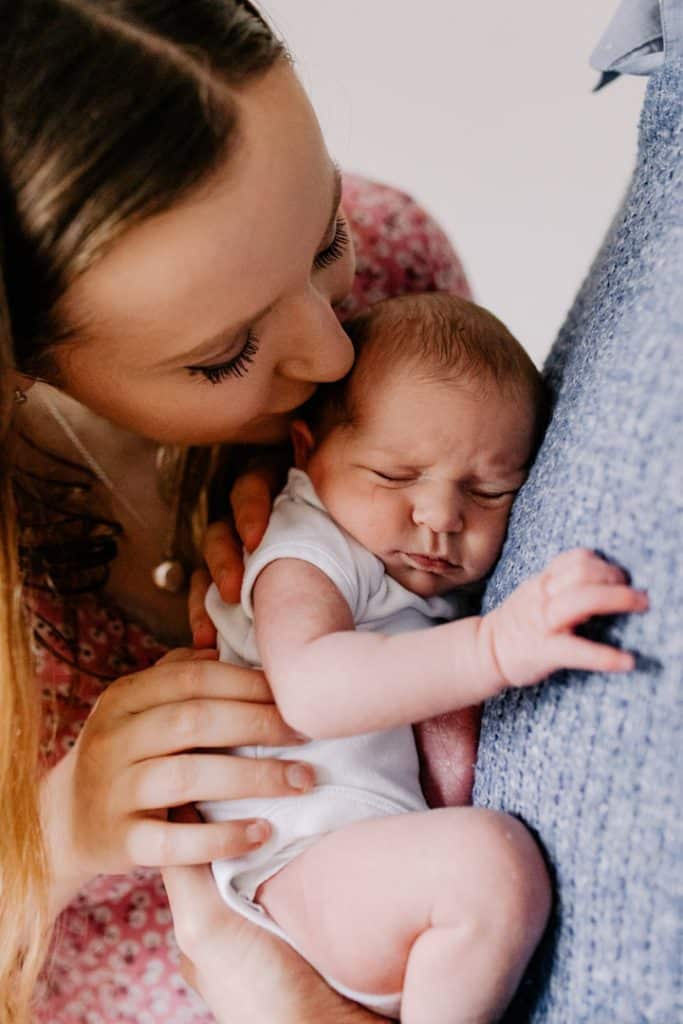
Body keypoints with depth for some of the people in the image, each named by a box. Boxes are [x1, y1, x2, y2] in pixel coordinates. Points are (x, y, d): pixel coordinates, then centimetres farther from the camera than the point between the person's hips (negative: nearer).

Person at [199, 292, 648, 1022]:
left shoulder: (430, 580, 15)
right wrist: (494, 646, -45)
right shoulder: (306, 555, -13)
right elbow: (309, 690, -33)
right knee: (491, 863, -31)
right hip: (308, 864, -10)